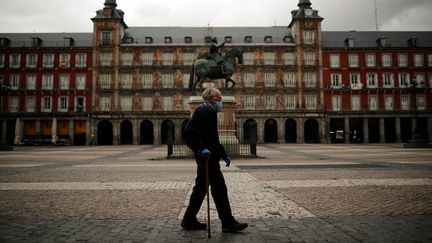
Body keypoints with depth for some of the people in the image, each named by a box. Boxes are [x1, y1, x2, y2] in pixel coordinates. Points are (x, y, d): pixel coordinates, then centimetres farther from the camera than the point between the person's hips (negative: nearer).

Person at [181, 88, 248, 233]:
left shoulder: (210, 113, 19)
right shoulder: (202, 112, -13)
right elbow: (188, 133, -25)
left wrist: (224, 155, 20)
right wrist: (201, 149, -31)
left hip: (208, 157, 11)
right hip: (207, 157, -11)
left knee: (201, 187, 14)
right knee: (219, 188, -5)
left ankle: (189, 221, 22)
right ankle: (228, 223, 3)